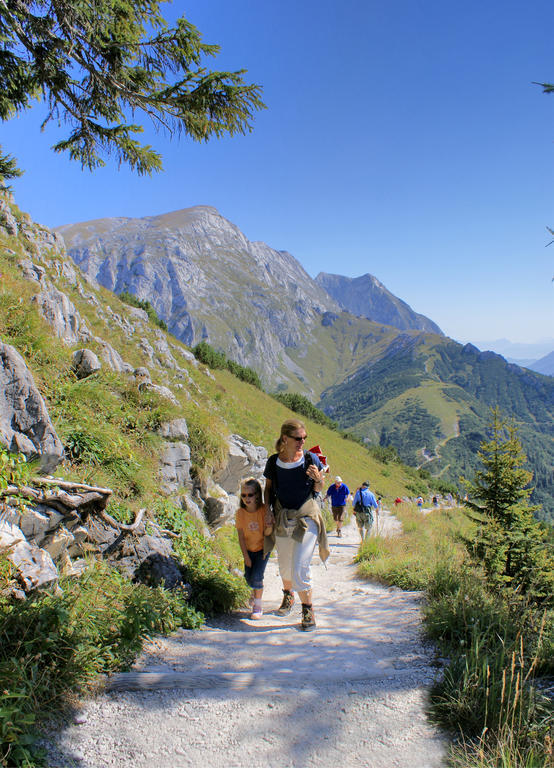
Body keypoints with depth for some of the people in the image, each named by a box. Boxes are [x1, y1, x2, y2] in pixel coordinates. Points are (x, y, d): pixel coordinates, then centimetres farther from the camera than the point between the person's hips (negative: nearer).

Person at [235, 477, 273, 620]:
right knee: (248, 576, 3)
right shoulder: (240, 512, -17)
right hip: (248, 549, 3)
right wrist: (246, 556, -7)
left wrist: (269, 525, -40)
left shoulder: (264, 509, -22)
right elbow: (241, 536, -9)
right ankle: (255, 592, 38)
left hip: (263, 547, -3)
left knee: (256, 577, -12)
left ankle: (258, 605, 9)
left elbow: (267, 534, -18)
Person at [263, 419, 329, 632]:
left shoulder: (310, 459, -9)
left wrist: (318, 479, -18)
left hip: (307, 517, -2)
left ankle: (308, 609, 11)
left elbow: (318, 490, 3)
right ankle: (288, 595, 47)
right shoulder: (273, 462, -6)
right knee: (285, 566, 17)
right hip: (282, 518, 3)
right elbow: (268, 488, 9)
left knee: (300, 567, -10)